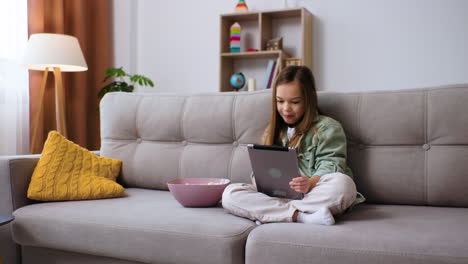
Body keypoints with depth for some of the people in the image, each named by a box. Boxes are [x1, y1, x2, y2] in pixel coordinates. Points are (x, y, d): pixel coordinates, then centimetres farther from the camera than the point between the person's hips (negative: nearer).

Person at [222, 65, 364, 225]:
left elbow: (330, 167, -7)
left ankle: (271, 214, -29)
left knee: (343, 183, -36)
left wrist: (310, 183, -28)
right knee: (230, 194, -21)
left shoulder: (327, 127, 6)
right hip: (277, 196, 3)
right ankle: (302, 216, -30)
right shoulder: (273, 131, 21)